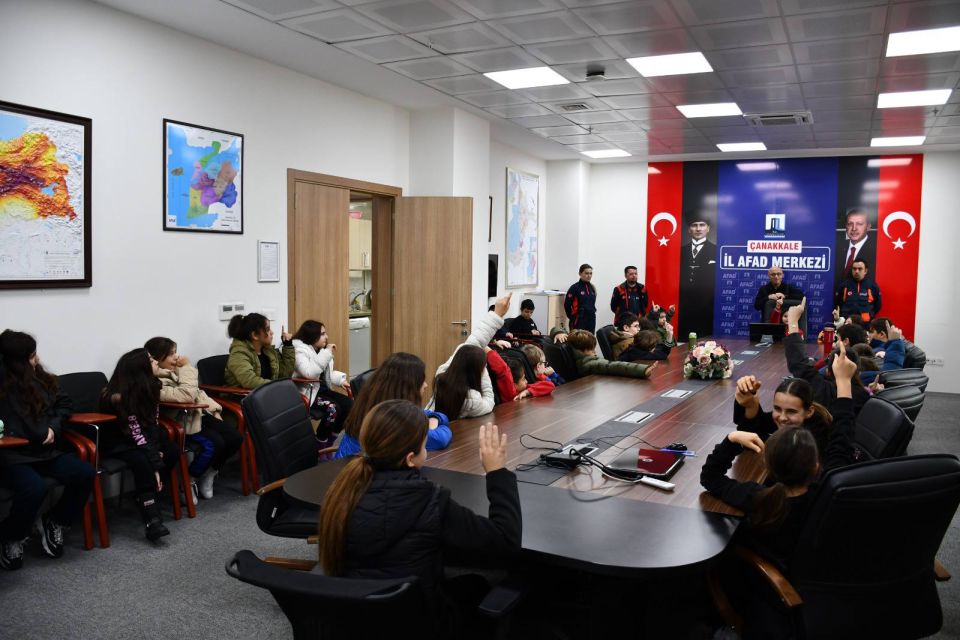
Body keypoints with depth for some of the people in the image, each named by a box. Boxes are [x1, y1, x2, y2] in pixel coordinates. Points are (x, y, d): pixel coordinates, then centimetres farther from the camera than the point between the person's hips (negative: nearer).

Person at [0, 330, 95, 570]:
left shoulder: (40, 379, 8)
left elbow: (63, 402, 17)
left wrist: (54, 427, 2)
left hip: (43, 450, 6)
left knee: (84, 474, -16)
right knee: (35, 488, -33)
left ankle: (53, 524, 8)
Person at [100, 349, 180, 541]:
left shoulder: (150, 386, -7)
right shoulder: (121, 397, -26)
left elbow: (152, 424, -4)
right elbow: (136, 433, -26)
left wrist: (156, 450, -17)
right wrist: (155, 464, -28)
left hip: (144, 435, 7)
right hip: (119, 440, -7)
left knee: (172, 451, -15)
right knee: (142, 462, -32)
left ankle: (146, 497, -4)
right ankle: (152, 521, -35)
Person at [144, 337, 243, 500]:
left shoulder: (174, 370, 6)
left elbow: (198, 392, 15)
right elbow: (187, 395, -31)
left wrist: (215, 410, 7)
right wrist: (187, 367, -21)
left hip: (198, 413, 8)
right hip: (181, 421, -8)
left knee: (235, 438, -6)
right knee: (214, 443, -29)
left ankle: (208, 474, 15)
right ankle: (188, 481, -4)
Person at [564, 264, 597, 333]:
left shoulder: (592, 288, 10)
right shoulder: (575, 288, -8)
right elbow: (567, 304, -6)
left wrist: (592, 313, 12)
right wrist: (573, 317, 1)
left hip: (591, 320, 6)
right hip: (579, 321, -6)